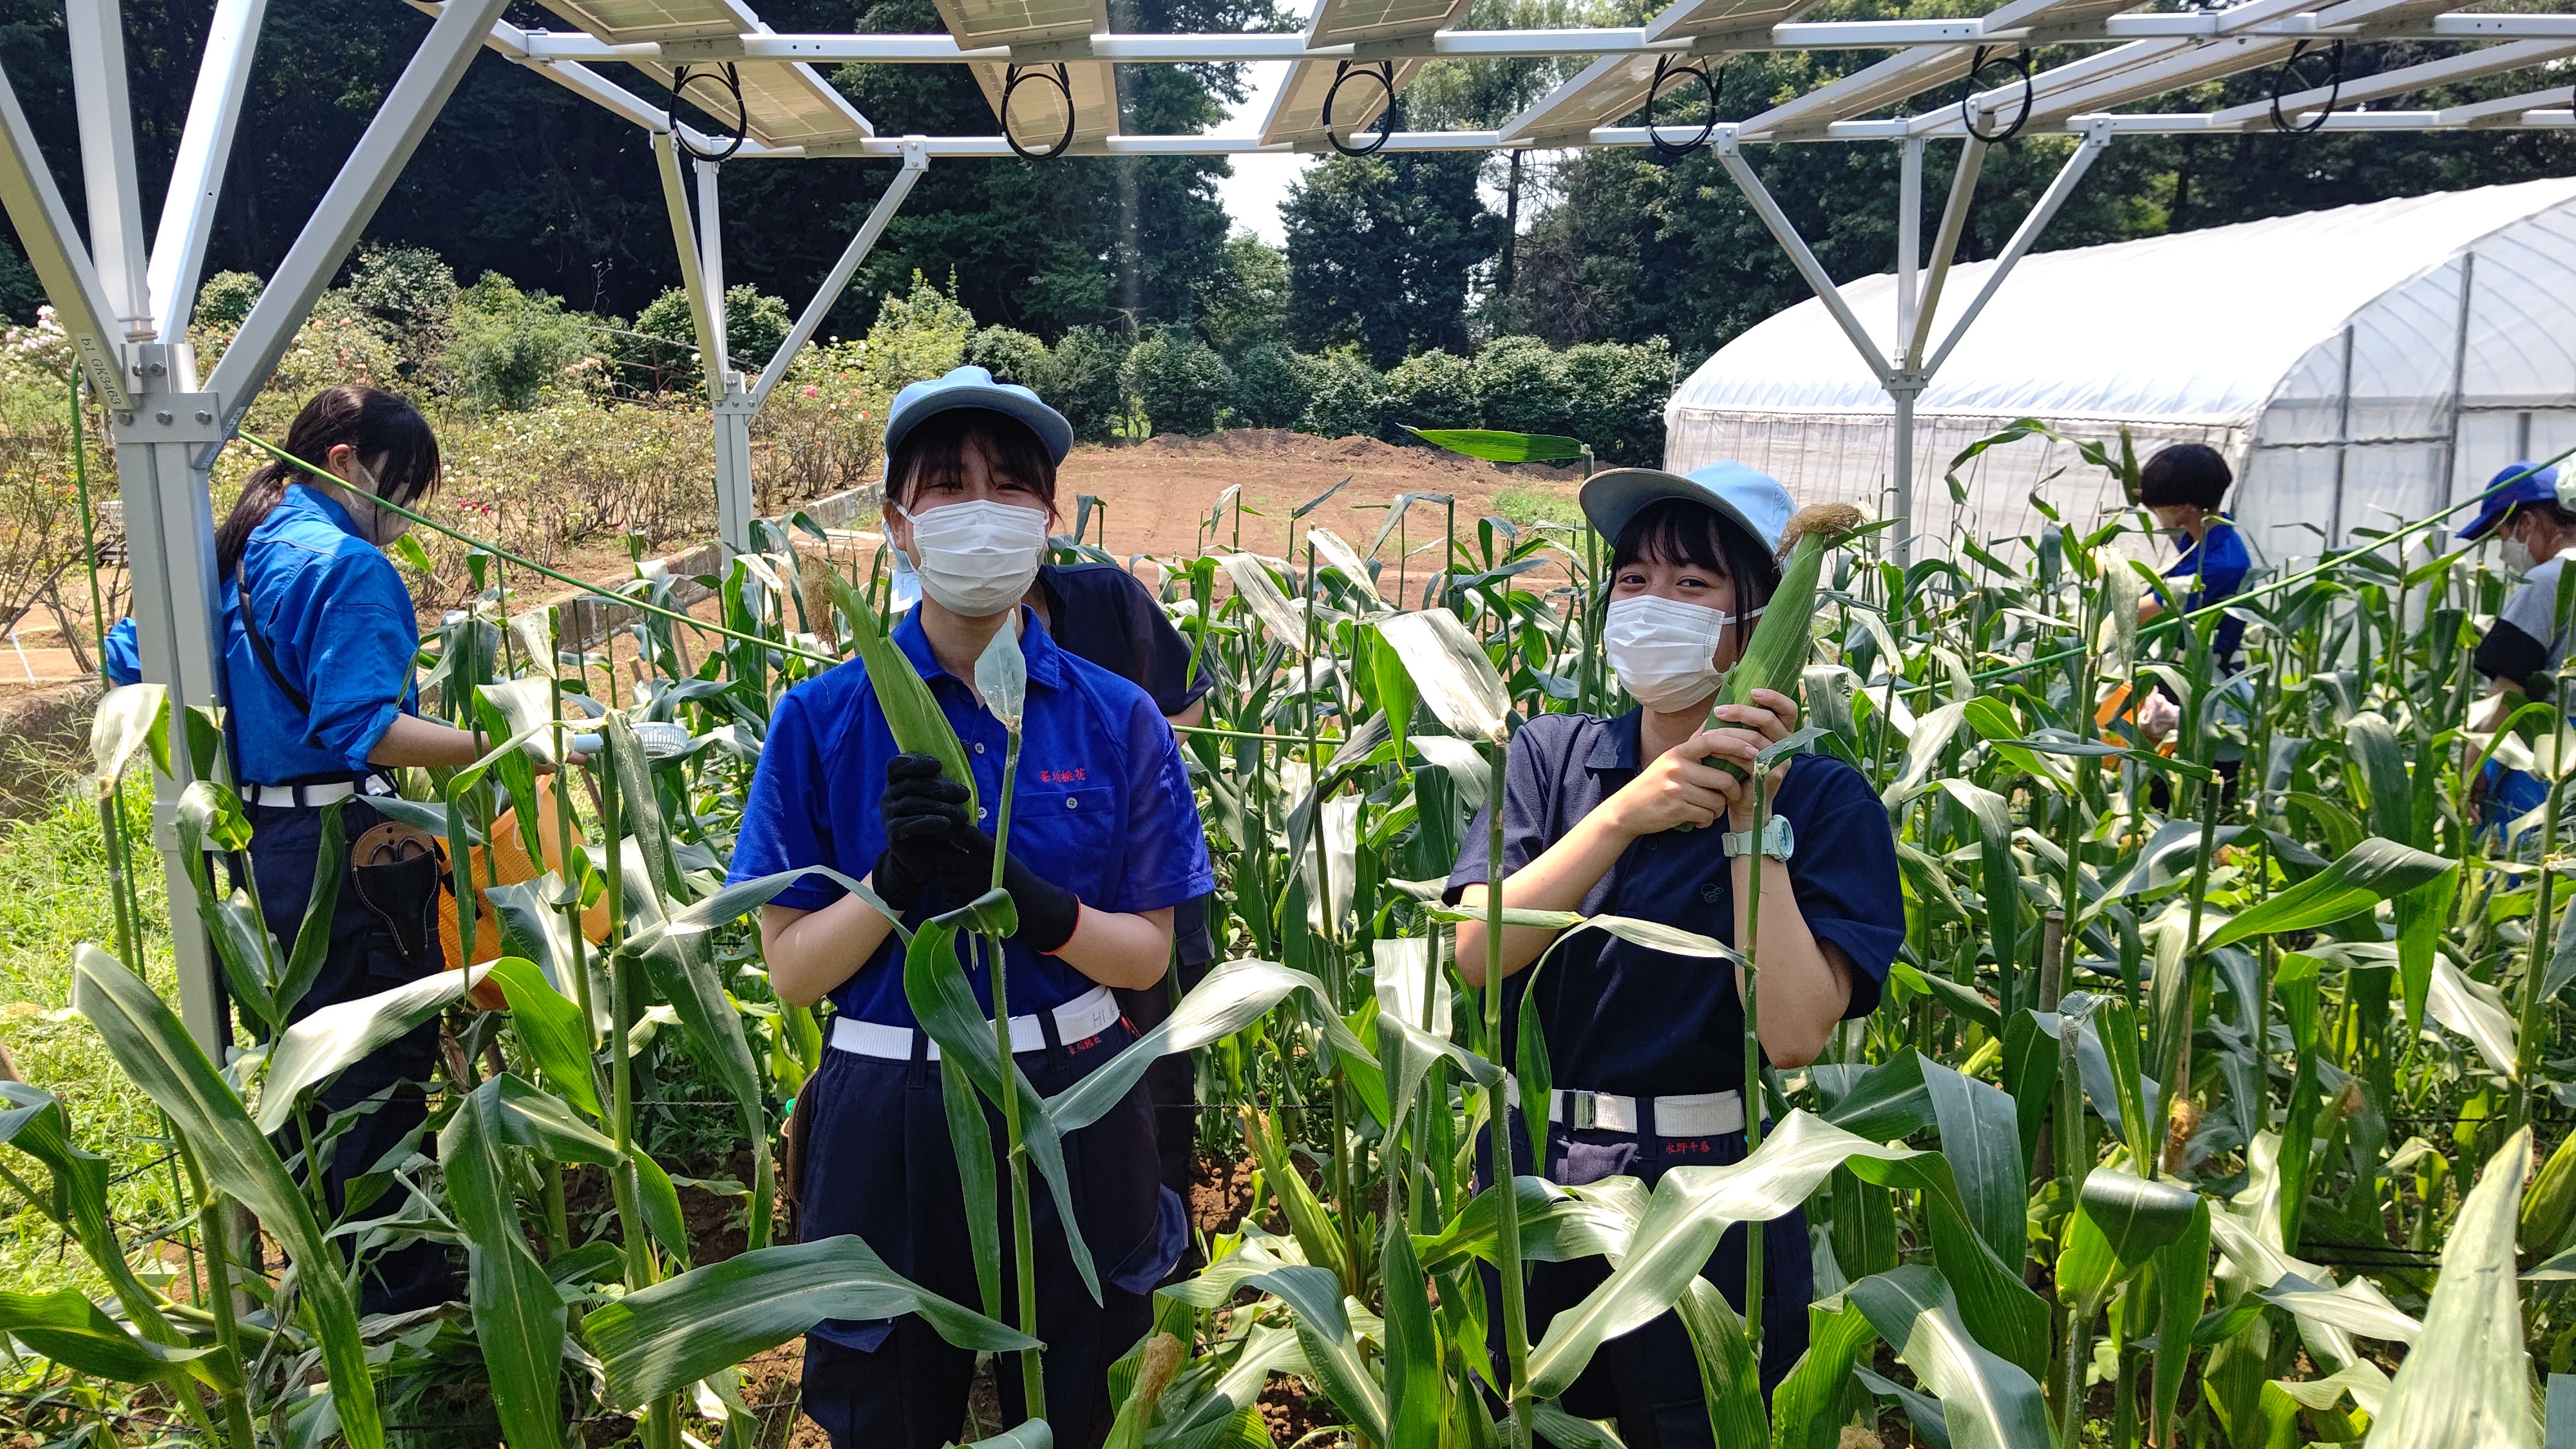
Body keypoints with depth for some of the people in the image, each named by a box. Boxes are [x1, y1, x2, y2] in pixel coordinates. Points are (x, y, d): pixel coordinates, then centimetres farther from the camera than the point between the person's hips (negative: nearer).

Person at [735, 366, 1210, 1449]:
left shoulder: (1118, 719, -5)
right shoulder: (824, 720, -7)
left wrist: (1030, 902, -23)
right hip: (891, 1126, 0)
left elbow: (1147, 953, -4)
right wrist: (895, 880, -24)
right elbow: (791, 969, -6)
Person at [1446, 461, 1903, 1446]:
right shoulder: (1551, 755, -1)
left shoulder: (1821, 799, -9)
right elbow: (1476, 950, -14)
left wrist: (1751, 821, -21)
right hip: (1530, 1178, 3)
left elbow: (1794, 1032, -20)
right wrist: (1625, 814, -23)